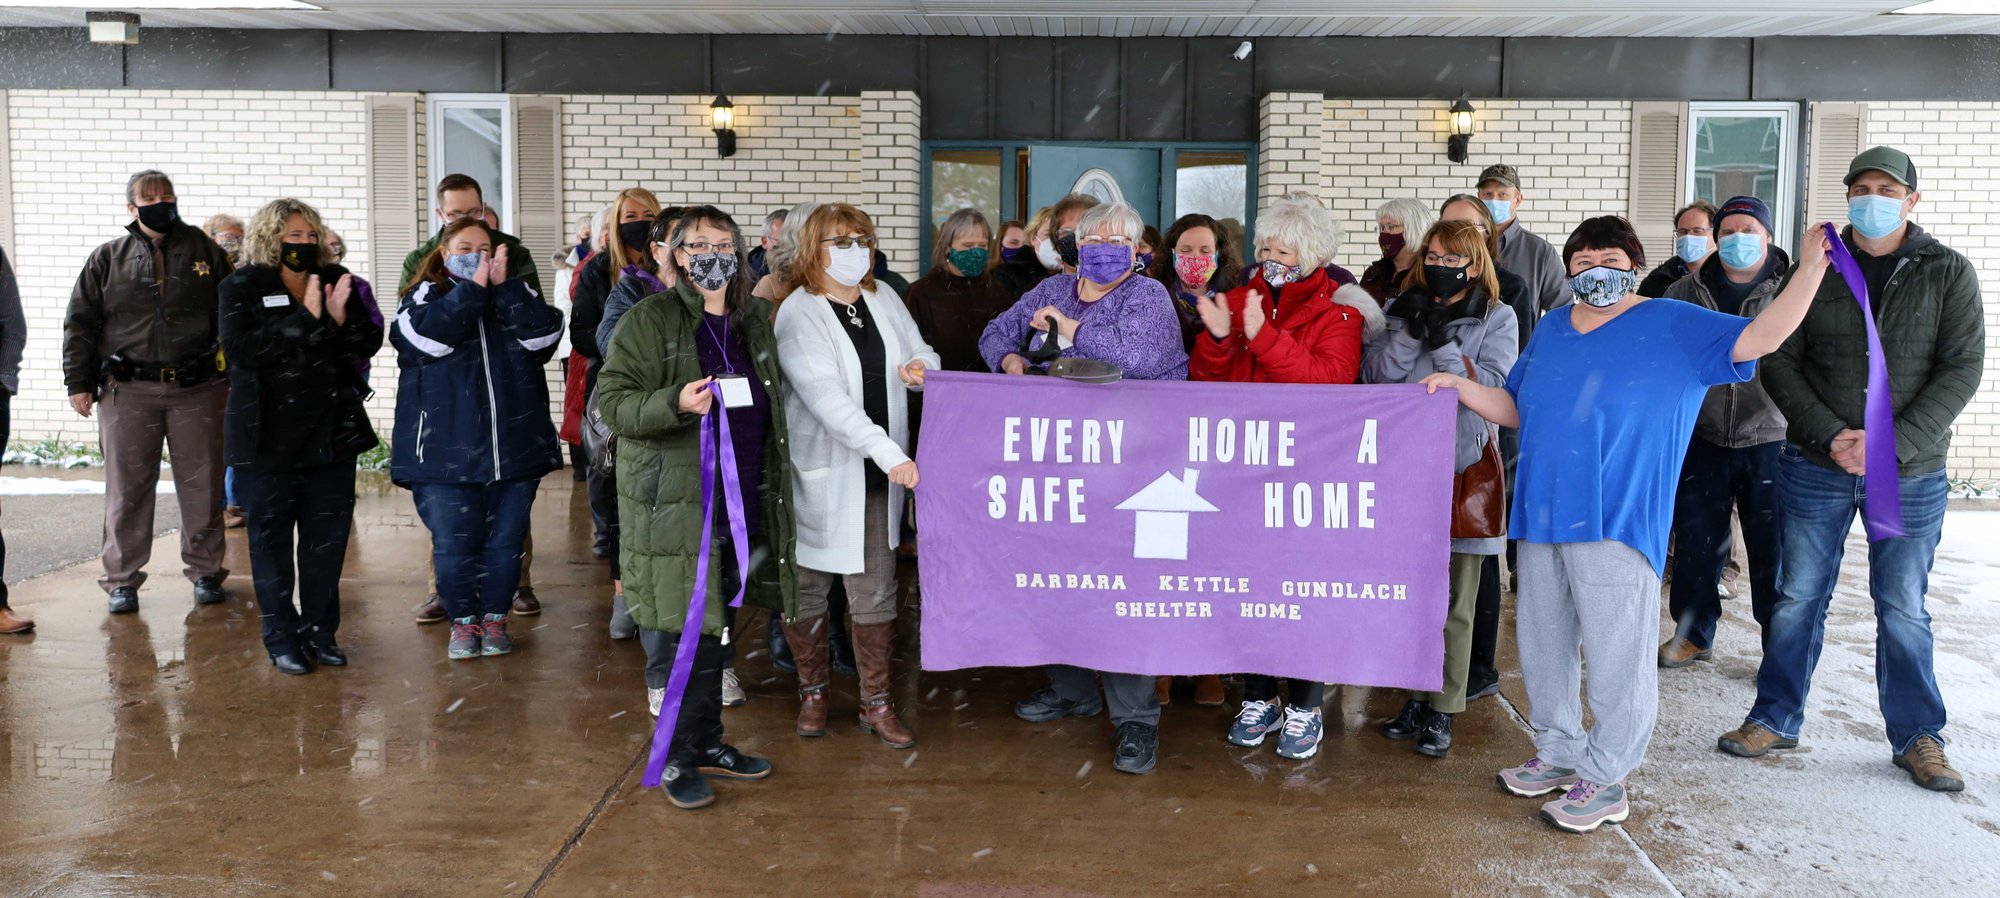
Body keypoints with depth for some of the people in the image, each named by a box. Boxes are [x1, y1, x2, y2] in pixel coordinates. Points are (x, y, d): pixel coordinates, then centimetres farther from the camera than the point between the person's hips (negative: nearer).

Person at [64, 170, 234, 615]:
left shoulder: (204, 251, 6)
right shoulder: (108, 259, 8)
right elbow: (80, 323, 8)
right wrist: (79, 382, 2)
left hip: (197, 389, 0)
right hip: (129, 391, 0)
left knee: (202, 486, 5)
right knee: (127, 489, 3)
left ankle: (205, 571, 18)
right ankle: (122, 579, 13)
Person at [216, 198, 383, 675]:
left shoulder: (337, 281, 7)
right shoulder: (241, 288, -3)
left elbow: (368, 345, 2)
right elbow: (240, 348, -19)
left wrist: (342, 319, -18)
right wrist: (306, 319, -23)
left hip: (332, 433, 3)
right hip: (268, 436, -3)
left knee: (327, 538, 8)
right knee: (271, 539, 4)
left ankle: (320, 630, 20)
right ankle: (282, 637, 14)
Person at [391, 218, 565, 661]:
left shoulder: (515, 294, 12)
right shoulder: (424, 296, 6)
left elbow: (544, 334, -7)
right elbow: (429, 337, -16)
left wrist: (504, 285, -10)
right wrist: (472, 288, -12)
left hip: (514, 447, 2)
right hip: (445, 452, -2)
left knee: (506, 540, 8)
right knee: (453, 544, 0)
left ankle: (495, 617, 24)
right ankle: (462, 620, 19)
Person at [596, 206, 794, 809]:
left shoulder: (754, 319, 14)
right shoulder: (650, 319, -5)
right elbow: (612, 401, -10)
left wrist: (771, 496, 20)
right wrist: (676, 402, -27)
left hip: (741, 505, 6)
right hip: (672, 505, -6)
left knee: (716, 634, 15)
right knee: (676, 636, -3)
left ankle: (707, 743, 29)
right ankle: (676, 760, 11)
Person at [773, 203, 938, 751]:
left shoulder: (884, 299, 8)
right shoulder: (798, 314, -12)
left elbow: (921, 353, 22)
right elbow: (827, 395, -23)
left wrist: (921, 370, -5)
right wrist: (889, 452, -30)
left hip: (881, 475, 5)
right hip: (821, 471, -4)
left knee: (876, 591, 7)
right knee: (808, 585, 9)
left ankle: (876, 704, 17)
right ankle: (813, 692, 28)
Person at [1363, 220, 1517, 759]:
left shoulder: (1496, 318, 3)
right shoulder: (1404, 310, 11)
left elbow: (1494, 387, -10)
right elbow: (1375, 377, -1)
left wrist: (1442, 341, -16)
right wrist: (1410, 330, -13)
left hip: (1463, 466, -3)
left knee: (1454, 600, 2)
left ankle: (1442, 711, 11)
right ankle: (1417, 697, 22)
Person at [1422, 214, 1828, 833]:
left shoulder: (1674, 327, 1)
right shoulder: (1552, 329, 16)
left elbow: (1759, 338, -7)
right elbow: (1516, 410, 20)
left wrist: (1811, 268, -14)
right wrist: (1460, 387, 6)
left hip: (1615, 524, -6)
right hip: (1541, 517, 6)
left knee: (1615, 655, -3)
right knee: (1543, 643, 14)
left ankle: (1604, 780, 10)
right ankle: (1558, 754, 31)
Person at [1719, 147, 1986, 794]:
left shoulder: (1948, 273, 1)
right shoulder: (1815, 270, 3)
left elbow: (1961, 369, -6)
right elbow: (1780, 362, -1)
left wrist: (1892, 443, -18)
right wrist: (1829, 434, -15)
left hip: (1910, 473, -1)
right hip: (1815, 466, 1)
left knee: (1903, 609, 7)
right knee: (1799, 597, 7)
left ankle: (1917, 737, 21)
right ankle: (1777, 718, 20)